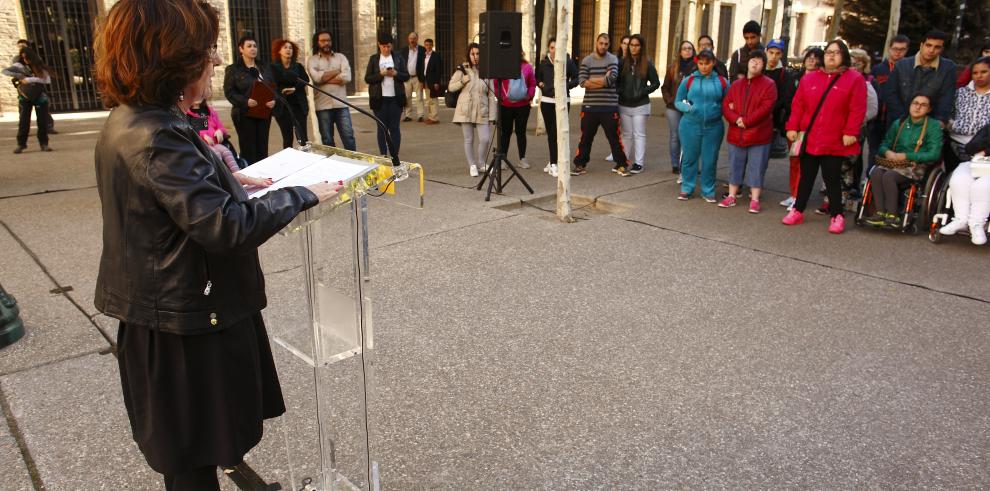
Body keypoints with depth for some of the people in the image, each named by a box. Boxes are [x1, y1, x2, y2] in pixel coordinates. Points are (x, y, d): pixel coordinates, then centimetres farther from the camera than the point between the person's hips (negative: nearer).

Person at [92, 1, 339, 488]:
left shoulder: (130, 120, 5)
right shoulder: (159, 137, -27)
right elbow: (224, 225, -31)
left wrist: (234, 181, 11)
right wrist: (302, 195, -21)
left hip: (169, 306, 10)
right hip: (189, 318, -10)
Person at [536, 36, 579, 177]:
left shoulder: (568, 62, -3)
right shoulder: (543, 63, 6)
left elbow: (576, 79, 3)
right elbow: (538, 78, 19)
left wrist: (566, 85, -13)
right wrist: (541, 84, -2)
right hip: (546, 100, 4)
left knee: (557, 131, -9)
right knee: (550, 132, 9)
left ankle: (554, 164, -6)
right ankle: (553, 162, 23)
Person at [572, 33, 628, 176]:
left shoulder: (613, 59, 1)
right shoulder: (587, 60, 6)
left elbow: (611, 79, -16)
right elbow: (582, 81, -8)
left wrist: (591, 80, -8)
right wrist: (603, 80, -10)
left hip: (609, 106, -1)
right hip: (589, 106, 1)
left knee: (614, 137, 4)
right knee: (586, 137, 8)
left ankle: (620, 164, 16)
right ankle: (580, 164, 19)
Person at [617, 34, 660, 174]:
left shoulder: (647, 64, -2)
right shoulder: (623, 62, 3)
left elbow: (656, 83, 2)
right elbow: (616, 81, 7)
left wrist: (643, 92, -8)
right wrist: (620, 92, -8)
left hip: (640, 105, -2)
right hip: (624, 105, 2)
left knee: (639, 135, 1)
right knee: (626, 135, 10)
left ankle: (639, 163, 4)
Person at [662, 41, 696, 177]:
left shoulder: (698, 67, -1)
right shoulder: (672, 68, 7)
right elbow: (665, 87, 10)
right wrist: (670, 100, -2)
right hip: (674, 108, 2)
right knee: (674, 137, 7)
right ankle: (675, 165, 16)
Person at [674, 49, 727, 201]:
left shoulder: (722, 82, 5)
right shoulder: (688, 80, 3)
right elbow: (678, 101, 6)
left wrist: (723, 110, -6)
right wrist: (688, 107, -13)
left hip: (713, 127, 1)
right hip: (690, 125, 0)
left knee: (710, 160, 5)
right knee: (689, 157, 5)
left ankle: (708, 191, 18)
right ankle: (686, 188, 19)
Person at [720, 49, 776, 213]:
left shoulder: (769, 85, -2)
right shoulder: (736, 85, 13)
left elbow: (766, 108, -13)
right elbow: (726, 106, 4)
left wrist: (746, 121, -18)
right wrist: (736, 119, -14)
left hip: (758, 135, -4)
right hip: (736, 134, 4)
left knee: (756, 168, 1)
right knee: (735, 166, 11)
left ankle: (754, 200, 7)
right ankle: (732, 196, 21)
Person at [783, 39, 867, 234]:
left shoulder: (854, 79, 0)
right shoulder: (809, 78, 9)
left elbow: (857, 109, -6)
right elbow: (798, 105, 7)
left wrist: (851, 132, -13)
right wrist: (792, 127, 0)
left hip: (834, 142, -3)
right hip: (808, 139, 3)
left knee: (832, 179, 1)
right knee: (806, 177, 11)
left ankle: (837, 216, 12)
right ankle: (797, 211, 21)